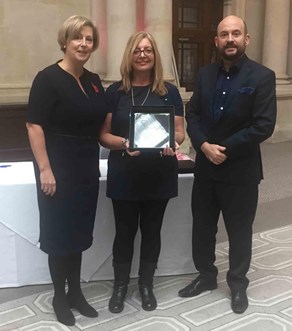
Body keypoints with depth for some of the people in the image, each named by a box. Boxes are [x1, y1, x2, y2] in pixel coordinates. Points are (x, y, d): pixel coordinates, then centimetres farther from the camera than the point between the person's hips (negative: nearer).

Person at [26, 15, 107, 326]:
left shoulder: (94, 81, 9)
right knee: (59, 233, 5)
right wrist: (45, 170, -21)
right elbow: (34, 126, -16)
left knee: (79, 231, 15)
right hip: (58, 167, -6)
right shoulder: (48, 78, -12)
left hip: (87, 167, 7)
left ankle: (75, 292, 31)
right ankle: (59, 297, 23)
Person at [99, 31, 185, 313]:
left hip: (159, 173, 1)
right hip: (124, 174, -1)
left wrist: (171, 142, -19)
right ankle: (120, 285, 28)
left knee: (152, 230, 13)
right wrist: (124, 143, -21)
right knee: (125, 231, 9)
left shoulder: (169, 92, 2)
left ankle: (146, 285, 31)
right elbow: (103, 134, -1)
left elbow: (180, 131, 4)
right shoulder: (115, 92, 0)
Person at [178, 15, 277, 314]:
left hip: (240, 169, -4)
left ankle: (238, 284, 31)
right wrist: (204, 145, -12)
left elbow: (264, 125, -15)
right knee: (202, 227, 15)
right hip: (205, 167, 5)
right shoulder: (205, 74, 6)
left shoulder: (262, 76, -9)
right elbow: (192, 115, 5)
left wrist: (225, 150, -17)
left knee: (239, 231, 11)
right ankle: (206, 276, 36)